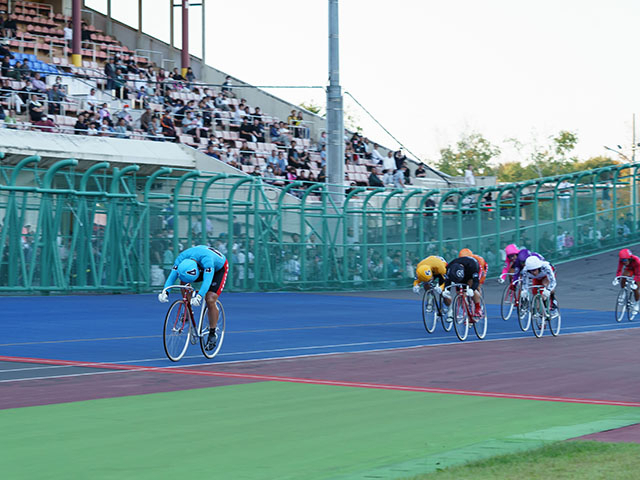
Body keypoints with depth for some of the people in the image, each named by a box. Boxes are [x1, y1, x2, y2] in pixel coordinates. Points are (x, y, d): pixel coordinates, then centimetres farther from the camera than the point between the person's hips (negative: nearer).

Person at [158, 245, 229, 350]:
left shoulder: (206, 259, -44)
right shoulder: (181, 258, -30)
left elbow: (207, 280, -52)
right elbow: (172, 275, -33)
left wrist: (199, 296, -66)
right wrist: (165, 292, -48)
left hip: (218, 269, -5)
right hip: (201, 267, 5)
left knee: (210, 300, -19)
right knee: (184, 281, -21)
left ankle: (212, 334, -2)